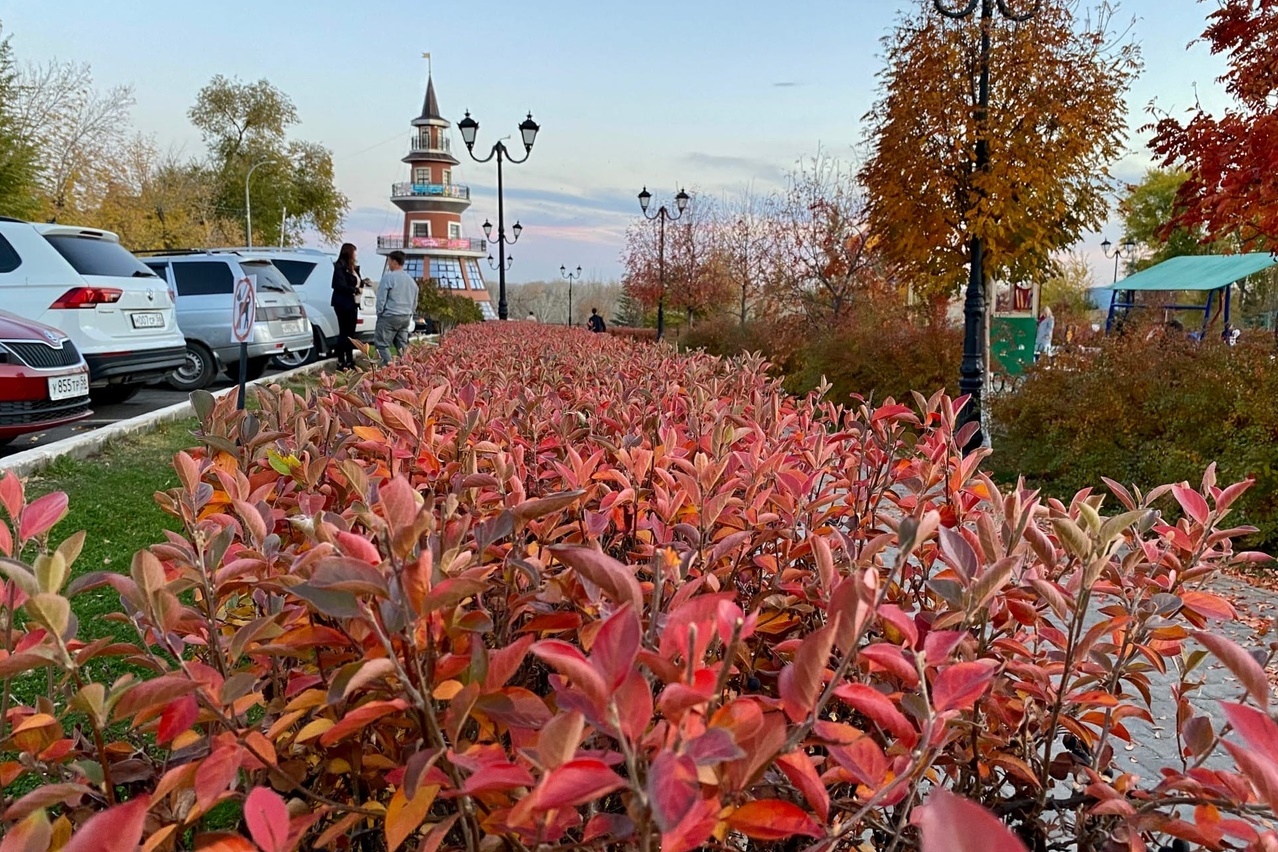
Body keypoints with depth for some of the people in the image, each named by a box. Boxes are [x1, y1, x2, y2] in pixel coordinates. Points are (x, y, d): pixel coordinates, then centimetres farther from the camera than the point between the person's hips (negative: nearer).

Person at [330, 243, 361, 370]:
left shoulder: (352, 268, 14)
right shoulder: (340, 267, -13)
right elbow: (341, 286, -20)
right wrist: (356, 290, -13)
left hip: (352, 304, 9)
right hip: (343, 304, -9)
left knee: (351, 333, 12)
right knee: (344, 333, -5)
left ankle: (350, 361, 18)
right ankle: (341, 362, -1)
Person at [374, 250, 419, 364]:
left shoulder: (388, 277, -11)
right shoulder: (411, 280, 12)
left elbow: (381, 299, -11)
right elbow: (415, 302, 18)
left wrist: (379, 313, 2)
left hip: (390, 316, -7)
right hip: (406, 318, 7)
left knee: (382, 344, -1)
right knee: (402, 345, 12)